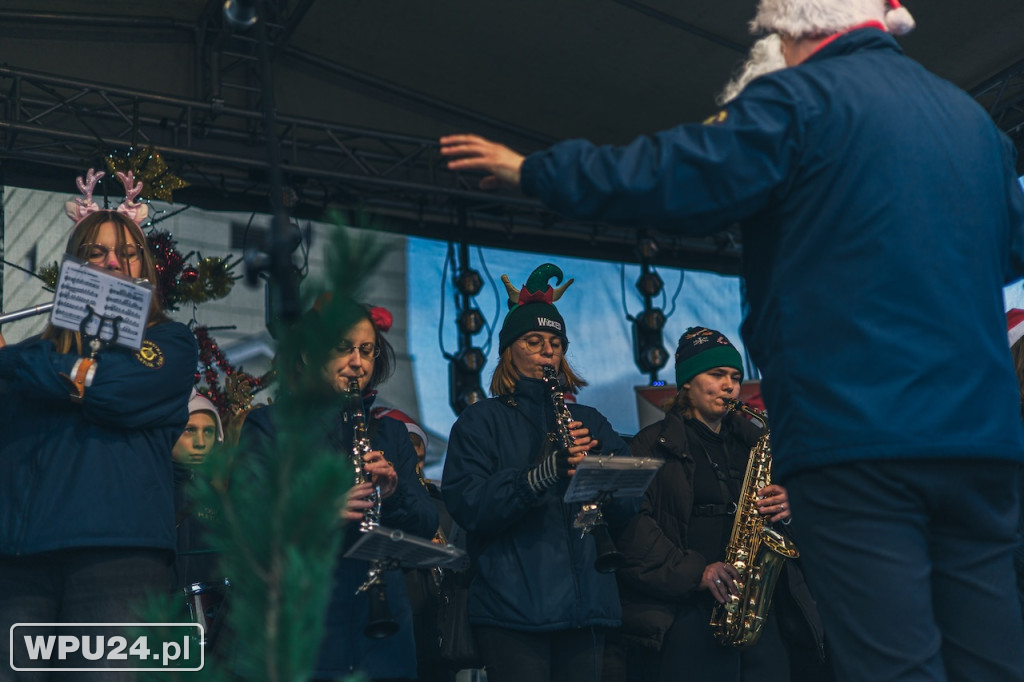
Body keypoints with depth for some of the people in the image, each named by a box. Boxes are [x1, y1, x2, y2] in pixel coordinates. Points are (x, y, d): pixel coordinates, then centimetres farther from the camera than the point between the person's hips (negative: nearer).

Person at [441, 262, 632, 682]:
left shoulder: (589, 421, 19)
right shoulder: (481, 421, 6)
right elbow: (467, 505, -10)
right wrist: (543, 474, -22)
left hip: (585, 602, 4)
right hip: (512, 609, -4)